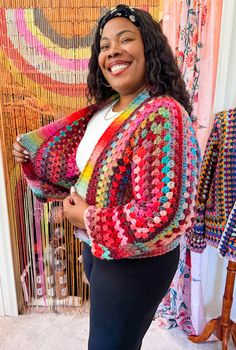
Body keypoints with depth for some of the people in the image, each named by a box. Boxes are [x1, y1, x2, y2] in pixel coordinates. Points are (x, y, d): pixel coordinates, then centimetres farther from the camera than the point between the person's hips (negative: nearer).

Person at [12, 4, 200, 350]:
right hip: (95, 248, 8)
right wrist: (32, 153, 1)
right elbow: (85, 166, 13)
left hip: (136, 262, -8)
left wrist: (87, 219, -20)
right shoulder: (104, 108, 1)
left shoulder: (164, 116, -26)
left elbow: (165, 217, -31)